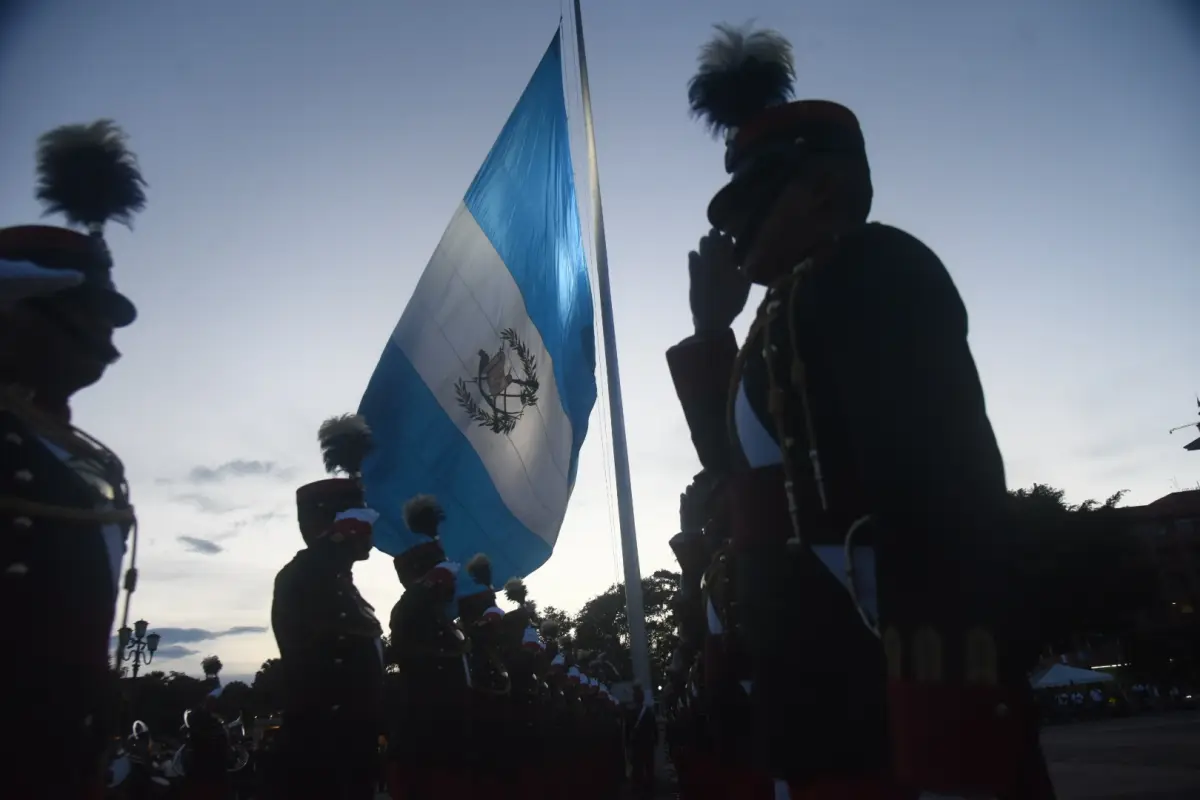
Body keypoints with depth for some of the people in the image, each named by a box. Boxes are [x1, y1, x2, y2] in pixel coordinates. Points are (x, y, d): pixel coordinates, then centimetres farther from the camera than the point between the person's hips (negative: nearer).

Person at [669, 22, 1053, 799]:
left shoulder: (875, 271, -9)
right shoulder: (787, 312, 18)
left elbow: (941, 478, -21)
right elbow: (738, 462, 22)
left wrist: (939, 679, -27)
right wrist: (711, 328, 17)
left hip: (898, 674, -9)